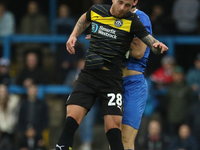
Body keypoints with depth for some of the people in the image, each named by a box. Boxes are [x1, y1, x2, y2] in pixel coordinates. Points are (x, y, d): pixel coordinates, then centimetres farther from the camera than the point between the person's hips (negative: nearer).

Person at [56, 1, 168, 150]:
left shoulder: (132, 21, -4)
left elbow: (150, 41, -8)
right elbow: (84, 19, 30)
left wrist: (158, 46, -29)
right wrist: (73, 36, 17)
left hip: (112, 79, -2)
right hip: (88, 75, 2)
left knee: (113, 125, -10)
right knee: (72, 115, -13)